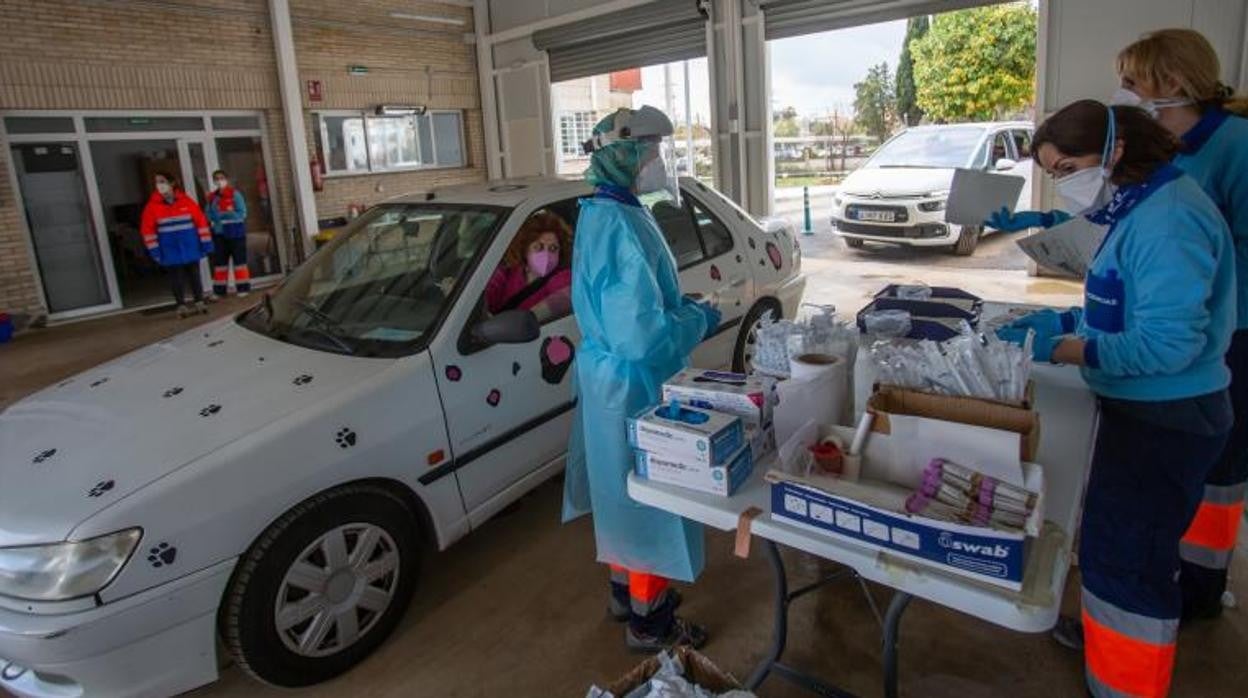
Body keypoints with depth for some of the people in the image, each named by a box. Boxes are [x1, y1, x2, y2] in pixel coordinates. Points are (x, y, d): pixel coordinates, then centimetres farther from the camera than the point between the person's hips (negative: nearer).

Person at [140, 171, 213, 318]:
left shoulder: (186, 201, -2)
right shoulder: (152, 206, -2)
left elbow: (201, 221, 1)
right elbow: (147, 230, 0)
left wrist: (206, 243, -1)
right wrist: (154, 250, -4)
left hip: (190, 248, 0)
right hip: (170, 250, 0)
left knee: (194, 274, 9)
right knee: (177, 277, 4)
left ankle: (199, 302, 19)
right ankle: (181, 306, 12)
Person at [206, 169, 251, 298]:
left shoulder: (234, 194, -6)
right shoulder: (212, 197, 10)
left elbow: (242, 213, -11)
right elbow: (209, 215, 12)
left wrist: (223, 215, -16)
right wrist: (213, 221, -10)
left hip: (235, 233, -5)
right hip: (219, 234, 5)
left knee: (239, 259, 0)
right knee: (219, 261, 7)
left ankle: (243, 288, 6)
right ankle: (219, 290, 13)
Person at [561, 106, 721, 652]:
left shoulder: (599, 214, 7)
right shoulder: (622, 226, -26)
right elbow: (643, 338, -31)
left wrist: (684, 308, 10)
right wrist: (701, 319, -14)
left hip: (608, 377, 10)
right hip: (633, 386, -10)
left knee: (624, 492, 23)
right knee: (651, 498, 6)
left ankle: (625, 588, 43)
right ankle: (648, 622, 25)